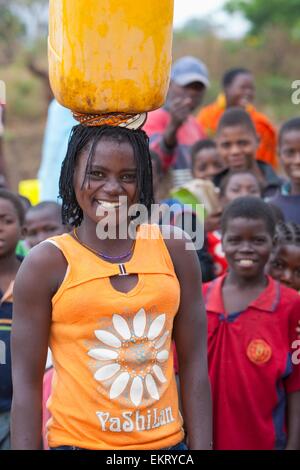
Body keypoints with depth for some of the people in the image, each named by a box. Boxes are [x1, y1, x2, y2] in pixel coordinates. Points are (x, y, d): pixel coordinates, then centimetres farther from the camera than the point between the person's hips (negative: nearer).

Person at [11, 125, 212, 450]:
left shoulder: (174, 250, 2)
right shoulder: (47, 263, -5)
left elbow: (194, 366, 4)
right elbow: (27, 381, -5)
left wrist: (202, 446, 0)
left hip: (167, 442, 2)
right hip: (78, 441, -2)